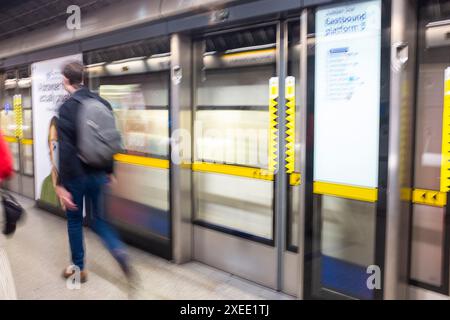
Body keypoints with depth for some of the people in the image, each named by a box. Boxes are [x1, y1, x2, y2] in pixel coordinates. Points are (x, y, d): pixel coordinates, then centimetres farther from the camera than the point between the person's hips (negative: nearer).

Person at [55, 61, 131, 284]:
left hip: (76, 175, -5)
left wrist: (61, 183, -18)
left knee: (74, 220, 13)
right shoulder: (103, 103, 4)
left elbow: (65, 149, -21)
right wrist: (109, 171, 17)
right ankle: (118, 250, -8)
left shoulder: (67, 108, -16)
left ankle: (78, 268, 25)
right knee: (98, 218, 16)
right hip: (98, 174, 5)